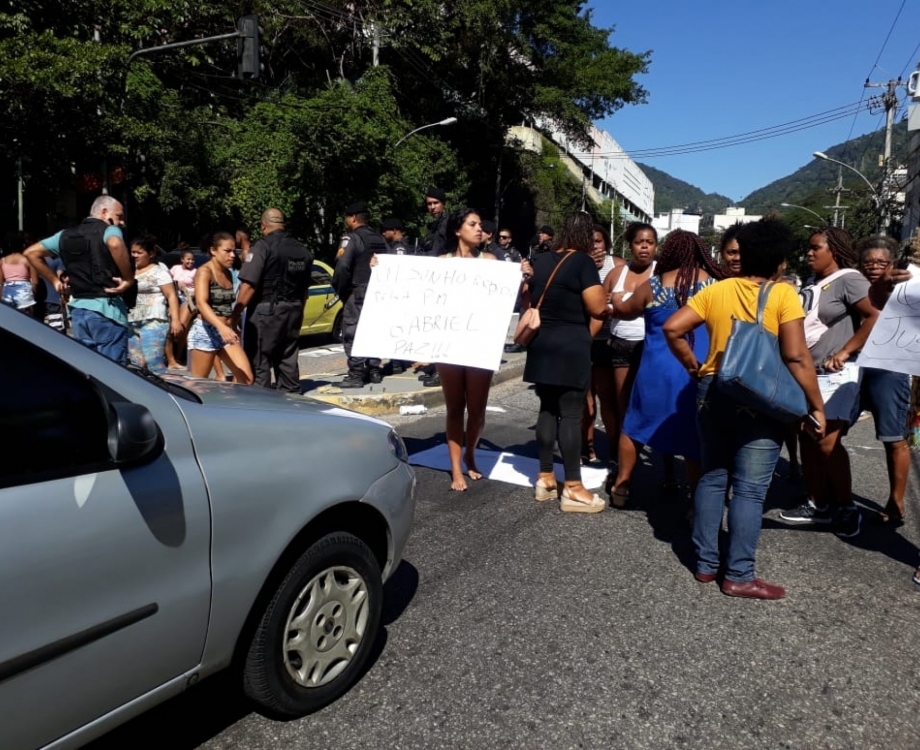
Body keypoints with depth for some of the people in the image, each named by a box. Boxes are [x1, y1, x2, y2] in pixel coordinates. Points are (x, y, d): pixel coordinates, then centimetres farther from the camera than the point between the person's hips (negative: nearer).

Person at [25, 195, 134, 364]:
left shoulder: (66, 235, 17)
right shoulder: (109, 230, -4)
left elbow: (31, 252, 23)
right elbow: (115, 244, -29)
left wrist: (55, 280, 21)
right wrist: (128, 279, -20)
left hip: (78, 309, 7)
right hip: (106, 309, -7)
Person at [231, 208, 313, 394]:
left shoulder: (263, 247, -11)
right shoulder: (303, 251, 10)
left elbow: (248, 285, -19)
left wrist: (236, 313, -14)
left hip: (266, 311, -7)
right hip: (293, 312, 7)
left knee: (259, 363, -1)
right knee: (288, 360, 15)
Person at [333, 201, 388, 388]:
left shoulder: (352, 238, -11)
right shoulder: (380, 239, 15)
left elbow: (342, 266, -21)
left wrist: (340, 289, -9)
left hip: (358, 292, -8)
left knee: (353, 332, -5)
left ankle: (356, 374, -7)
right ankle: (374, 370, 18)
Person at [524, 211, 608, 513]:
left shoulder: (539, 261, 10)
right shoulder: (583, 262, -9)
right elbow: (597, 308, -14)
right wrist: (602, 295, 5)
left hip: (542, 346, 7)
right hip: (572, 347, -7)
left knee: (547, 409, 12)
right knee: (571, 414, -4)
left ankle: (545, 478, 18)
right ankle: (572, 489, 0)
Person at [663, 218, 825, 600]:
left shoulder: (715, 290, 4)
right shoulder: (783, 295, -8)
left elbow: (673, 328, -3)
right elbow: (796, 358, -13)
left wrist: (693, 367, 8)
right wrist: (816, 407, -6)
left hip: (713, 392, 5)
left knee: (712, 478, 14)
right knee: (749, 489, 2)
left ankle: (706, 562, 22)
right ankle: (739, 575, 10)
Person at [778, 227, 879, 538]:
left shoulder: (848, 279, -7)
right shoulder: (812, 287, 16)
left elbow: (878, 316, -17)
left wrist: (844, 353, -18)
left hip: (836, 375, -8)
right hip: (807, 374, 8)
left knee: (827, 443, -12)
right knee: (808, 441, 7)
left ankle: (847, 507, 5)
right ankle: (818, 505, 17)